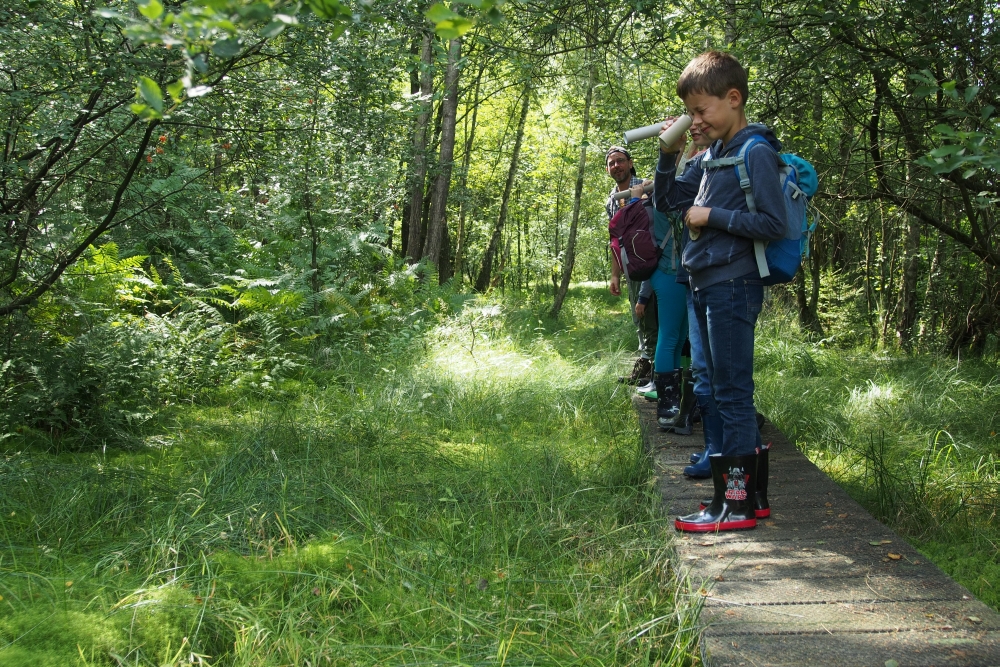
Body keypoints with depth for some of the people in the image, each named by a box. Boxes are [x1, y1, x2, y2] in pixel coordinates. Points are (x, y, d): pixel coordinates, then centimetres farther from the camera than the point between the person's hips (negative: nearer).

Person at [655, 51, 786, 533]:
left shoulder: (755, 152, -12)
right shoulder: (713, 153, 14)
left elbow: (773, 224, -17)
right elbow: (671, 200, 21)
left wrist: (712, 216, -14)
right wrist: (669, 154, 8)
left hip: (732, 287, -9)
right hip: (705, 286, 9)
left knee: (733, 394, -6)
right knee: (725, 393, 13)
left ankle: (736, 505, -1)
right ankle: (745, 491, 22)